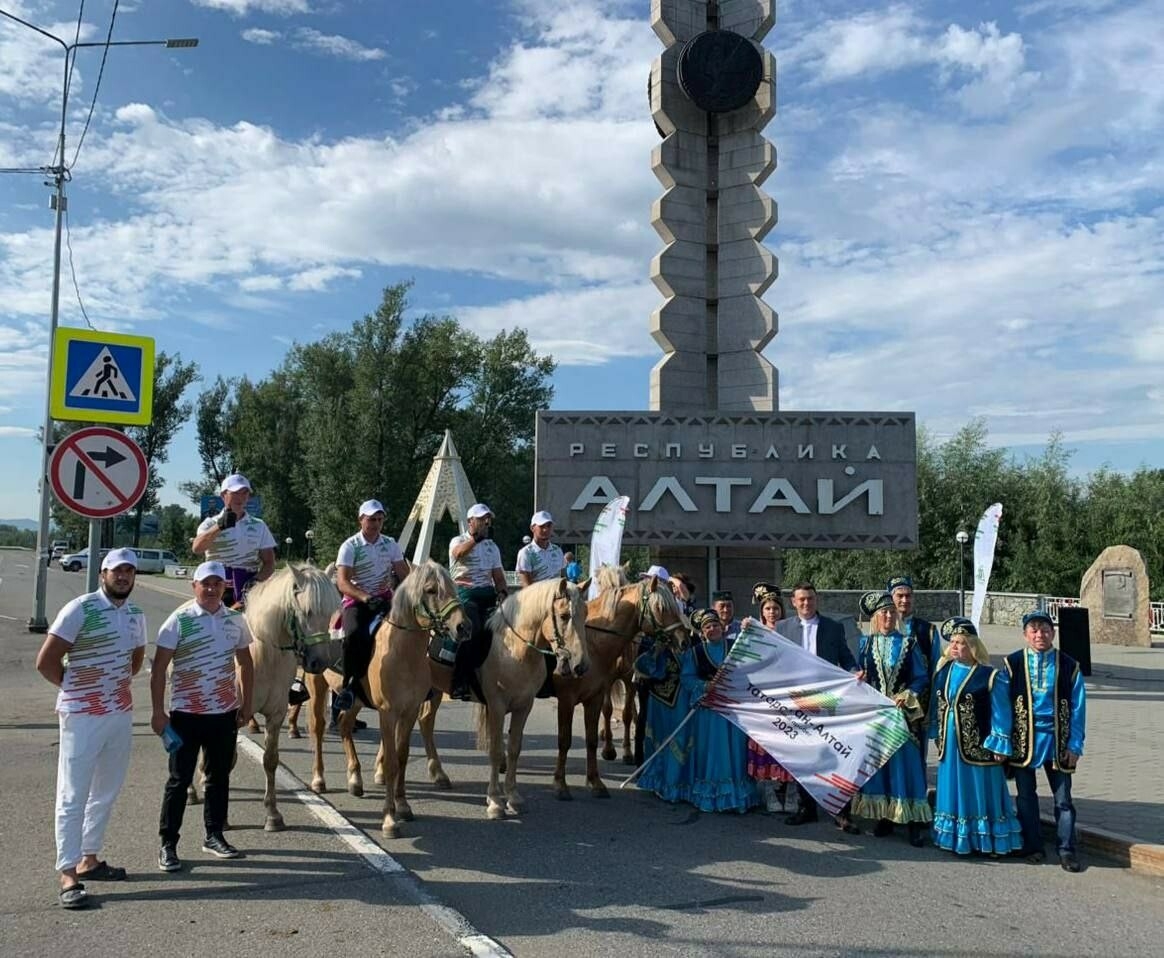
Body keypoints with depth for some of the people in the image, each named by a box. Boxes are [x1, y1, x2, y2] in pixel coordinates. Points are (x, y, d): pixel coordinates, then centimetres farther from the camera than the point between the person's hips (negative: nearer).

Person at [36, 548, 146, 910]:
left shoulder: (136, 615, 8)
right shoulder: (80, 609, -13)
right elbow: (46, 661, -12)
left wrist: (116, 683, 9)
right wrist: (77, 688, -3)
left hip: (121, 714, 7)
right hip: (82, 716, -7)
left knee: (106, 792, 15)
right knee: (73, 795, -2)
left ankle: (89, 859, 28)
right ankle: (68, 875, 3)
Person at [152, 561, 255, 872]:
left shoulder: (236, 619, 3)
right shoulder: (180, 620, -9)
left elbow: (245, 663, 13)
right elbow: (159, 668, -9)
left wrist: (246, 704, 9)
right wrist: (158, 712, -13)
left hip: (225, 713, 4)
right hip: (186, 714, -4)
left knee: (220, 776, 14)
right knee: (179, 779, 3)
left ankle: (214, 835, 27)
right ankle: (168, 844, 14)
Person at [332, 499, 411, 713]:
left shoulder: (389, 544, 10)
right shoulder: (350, 546, -5)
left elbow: (404, 575, 10)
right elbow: (342, 583, -15)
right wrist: (365, 597, -30)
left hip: (384, 599, 5)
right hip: (356, 601, -5)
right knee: (355, 634, -34)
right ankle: (348, 684, -19)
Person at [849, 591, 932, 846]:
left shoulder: (908, 644, 1)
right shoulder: (866, 643, 7)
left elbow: (922, 677, -1)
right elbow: (857, 674, 12)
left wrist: (907, 695, -14)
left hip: (903, 712, -2)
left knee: (906, 762, -4)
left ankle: (915, 823, 1)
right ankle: (883, 817, 15)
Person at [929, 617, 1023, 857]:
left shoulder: (990, 677, -12)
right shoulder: (943, 671, 5)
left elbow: (1001, 713, -10)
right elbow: (936, 705, 14)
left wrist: (1000, 745, -11)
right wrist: (937, 736, 15)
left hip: (977, 746, -6)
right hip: (949, 745, 6)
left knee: (979, 791, 3)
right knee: (953, 790, 13)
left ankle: (990, 842, 15)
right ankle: (957, 839, 25)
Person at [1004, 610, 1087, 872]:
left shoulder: (1069, 666, -1)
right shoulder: (1012, 664, -2)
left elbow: (1077, 709, 2)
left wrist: (1075, 745, -3)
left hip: (1057, 739, 0)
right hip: (1023, 739, 0)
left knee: (1063, 798, 5)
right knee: (1026, 796, 8)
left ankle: (1067, 850, 15)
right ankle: (1033, 847, 20)